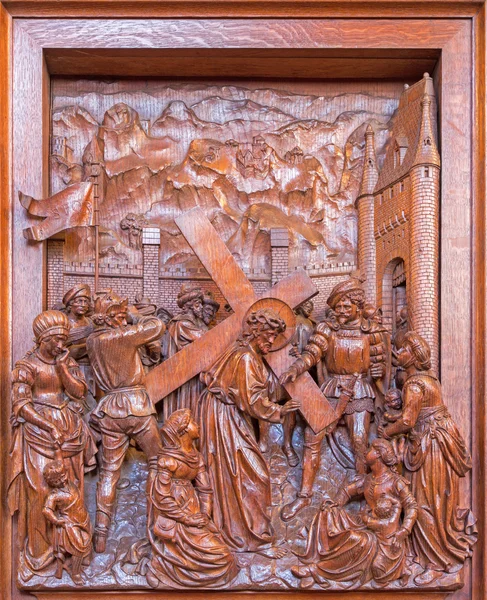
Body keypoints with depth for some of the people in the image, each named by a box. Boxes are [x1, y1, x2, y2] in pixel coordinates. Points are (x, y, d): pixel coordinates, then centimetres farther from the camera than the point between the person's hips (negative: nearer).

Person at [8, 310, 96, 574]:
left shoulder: (66, 360, 5)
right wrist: (49, 427, -17)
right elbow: (21, 405, -11)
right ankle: (40, 548, 13)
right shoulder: (26, 366, -8)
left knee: (71, 485, 8)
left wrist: (62, 367, -14)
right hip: (38, 430, -4)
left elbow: (79, 391, -2)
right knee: (41, 488, -3)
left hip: (69, 428, 4)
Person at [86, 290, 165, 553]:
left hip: (109, 408, 5)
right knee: (157, 461, 14)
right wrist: (138, 319, 13)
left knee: (109, 471, 10)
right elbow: (157, 326, -4)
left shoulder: (92, 341, 5)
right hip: (136, 405, -5)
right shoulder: (124, 335, -13)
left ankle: (101, 534, 10)